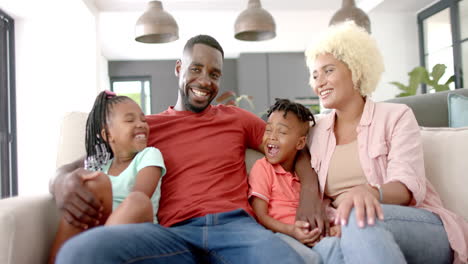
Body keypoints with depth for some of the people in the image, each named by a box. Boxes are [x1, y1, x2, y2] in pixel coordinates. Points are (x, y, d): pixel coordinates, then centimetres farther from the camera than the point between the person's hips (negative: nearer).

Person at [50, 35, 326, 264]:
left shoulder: (237, 118, 23)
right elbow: (81, 165, 15)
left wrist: (311, 195, 1)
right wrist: (62, 179, -12)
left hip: (236, 226, 0)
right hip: (175, 234, 1)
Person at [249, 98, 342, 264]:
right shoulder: (262, 167, 3)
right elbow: (260, 215, -5)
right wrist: (290, 230, -22)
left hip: (307, 235, 5)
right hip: (279, 234, -5)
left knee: (335, 247, -27)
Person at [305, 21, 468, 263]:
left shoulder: (396, 116, 3)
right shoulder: (316, 133, 14)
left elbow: (408, 186, -11)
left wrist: (370, 192, -34)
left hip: (424, 227, -2)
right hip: (348, 234, 2)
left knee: (361, 218, -35)